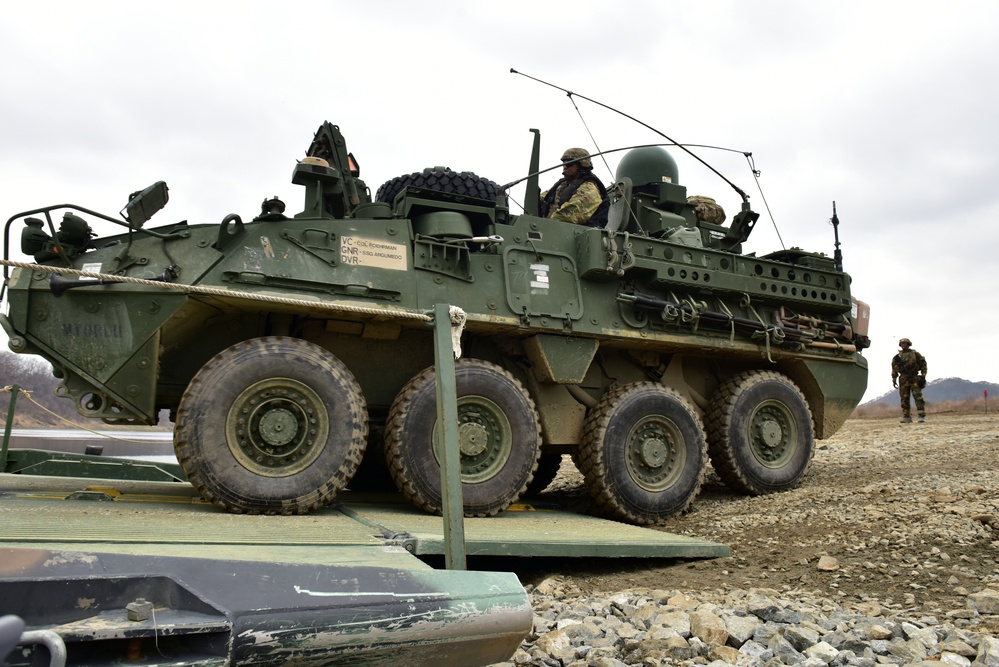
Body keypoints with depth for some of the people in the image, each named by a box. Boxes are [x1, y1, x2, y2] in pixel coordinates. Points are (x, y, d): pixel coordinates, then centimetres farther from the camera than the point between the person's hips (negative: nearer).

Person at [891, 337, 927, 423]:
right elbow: (894, 369, 12)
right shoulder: (897, 357, 11)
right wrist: (894, 380, 5)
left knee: (918, 396, -11)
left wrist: (923, 376, -5)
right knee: (904, 398, 1)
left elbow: (923, 364, 4)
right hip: (903, 379, 3)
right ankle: (907, 417, 5)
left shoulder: (915, 354, 5)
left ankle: (922, 416, -12)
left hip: (914, 378, -3)